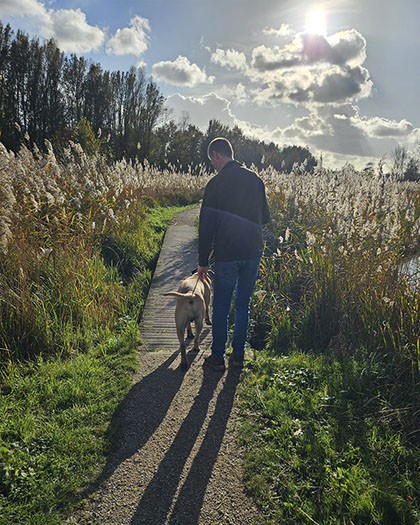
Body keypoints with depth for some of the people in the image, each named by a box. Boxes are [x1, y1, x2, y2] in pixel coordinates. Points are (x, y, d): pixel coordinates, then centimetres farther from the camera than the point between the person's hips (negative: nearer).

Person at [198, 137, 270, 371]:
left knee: (221, 307, 8)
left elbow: (207, 225, -8)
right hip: (253, 253, 5)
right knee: (243, 305, 15)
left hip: (227, 254, -4)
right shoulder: (255, 179, 5)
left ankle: (218, 357, 17)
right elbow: (265, 217, 12)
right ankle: (238, 354, 24)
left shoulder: (216, 184, -8)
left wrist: (203, 261, -2)